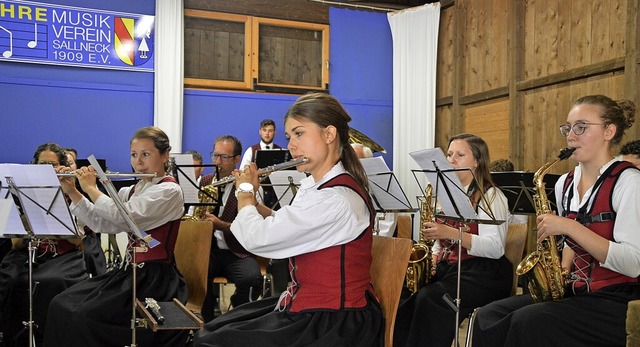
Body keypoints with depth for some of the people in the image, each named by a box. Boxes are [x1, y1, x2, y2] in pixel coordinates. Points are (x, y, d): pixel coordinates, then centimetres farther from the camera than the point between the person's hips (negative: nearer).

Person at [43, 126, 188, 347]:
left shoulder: (169, 191, -12)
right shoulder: (131, 191, 14)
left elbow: (123, 216, -24)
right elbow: (102, 223, 9)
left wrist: (91, 188, -12)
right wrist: (72, 192, 0)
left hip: (155, 279, -8)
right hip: (129, 272, 8)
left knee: (86, 316, -20)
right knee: (61, 305, -6)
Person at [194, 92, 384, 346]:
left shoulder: (335, 201, -25)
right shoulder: (314, 185, 6)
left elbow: (255, 238, -24)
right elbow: (280, 227, 21)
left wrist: (245, 192, -5)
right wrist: (252, 199, 8)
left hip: (332, 325, -9)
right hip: (307, 305, 9)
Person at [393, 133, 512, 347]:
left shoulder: (491, 196, -4)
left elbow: (496, 249, -16)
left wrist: (451, 233, -25)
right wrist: (431, 260, 2)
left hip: (482, 273, -6)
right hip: (446, 269, 6)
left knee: (428, 299, -31)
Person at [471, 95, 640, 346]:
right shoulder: (565, 183, 10)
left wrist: (569, 226, -25)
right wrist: (561, 270, 2)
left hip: (619, 303, -7)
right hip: (574, 293, 7)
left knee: (527, 322, -28)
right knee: (488, 317, -11)